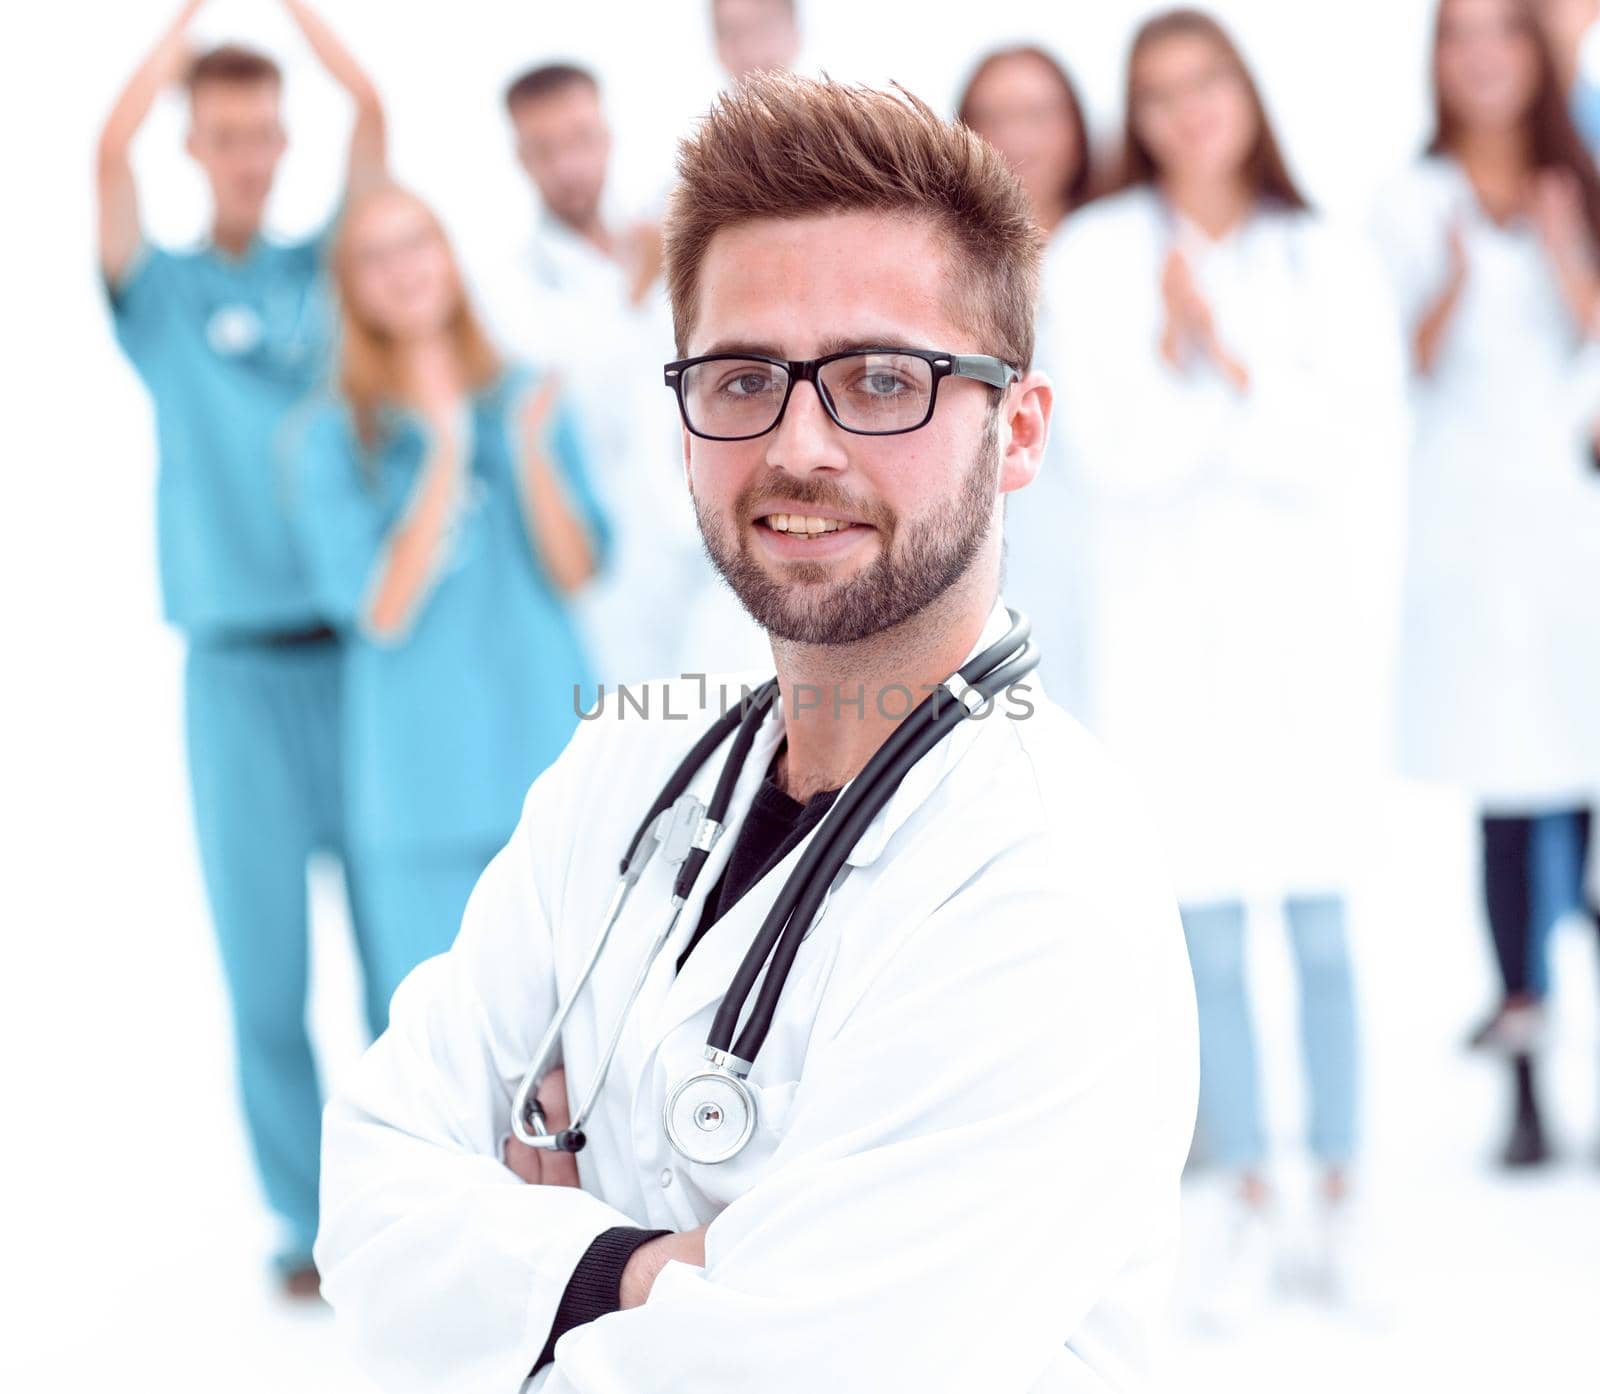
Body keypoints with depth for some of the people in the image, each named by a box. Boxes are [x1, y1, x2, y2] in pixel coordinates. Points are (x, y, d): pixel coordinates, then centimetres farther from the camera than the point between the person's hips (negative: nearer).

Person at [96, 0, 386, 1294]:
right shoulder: (164, 292, 5)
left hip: (366, 645, 2)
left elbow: (371, 114, 0)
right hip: (242, 664, -1)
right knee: (265, 953, 2)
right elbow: (112, 152, -11)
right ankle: (310, 1215, 11)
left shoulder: (325, 270, 10)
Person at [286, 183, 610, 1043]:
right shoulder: (331, 441, -1)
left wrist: (530, 452, -16)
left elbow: (578, 573, -1)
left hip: (550, 759, 2)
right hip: (418, 785, -2)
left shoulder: (528, 402, 8)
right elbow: (380, 612, -11)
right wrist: (445, 458, -16)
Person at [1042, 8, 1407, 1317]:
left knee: (1321, 919, 2)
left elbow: (1355, 448, -6)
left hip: (1307, 617, 1)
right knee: (1207, 931, 0)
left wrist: (1224, 363, -13)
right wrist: (1178, 361, -18)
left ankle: (1341, 1200, 12)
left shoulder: (1328, 261, 5)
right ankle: (1252, 1210, 10)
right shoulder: (1097, 255, 2)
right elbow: (1105, 456, -5)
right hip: (1164, 619, 0)